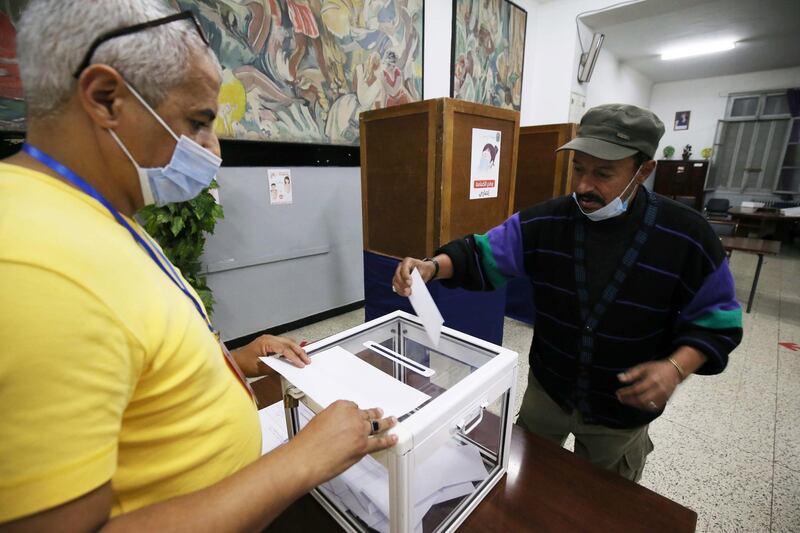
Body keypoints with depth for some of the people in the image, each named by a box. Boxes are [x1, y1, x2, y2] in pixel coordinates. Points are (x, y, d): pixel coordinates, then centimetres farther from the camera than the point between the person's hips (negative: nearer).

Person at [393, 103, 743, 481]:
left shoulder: (686, 235, -17)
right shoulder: (545, 222, -14)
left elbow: (716, 317, -8)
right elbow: (484, 253, -13)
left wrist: (677, 367, -25)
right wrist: (432, 266, -31)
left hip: (625, 409, -1)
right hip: (547, 390, 2)